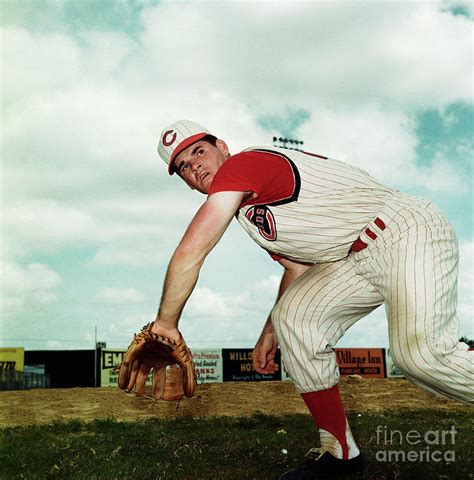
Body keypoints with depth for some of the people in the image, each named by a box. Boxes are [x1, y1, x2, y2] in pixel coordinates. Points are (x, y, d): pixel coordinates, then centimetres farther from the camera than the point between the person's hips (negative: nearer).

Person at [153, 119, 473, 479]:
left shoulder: (240, 165, -11)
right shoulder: (251, 204, 18)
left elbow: (190, 252, -17)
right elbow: (298, 267, 22)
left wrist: (166, 323, -6)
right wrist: (270, 334, 21)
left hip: (409, 232, -10)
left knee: (420, 352, -28)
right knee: (292, 317, 1)